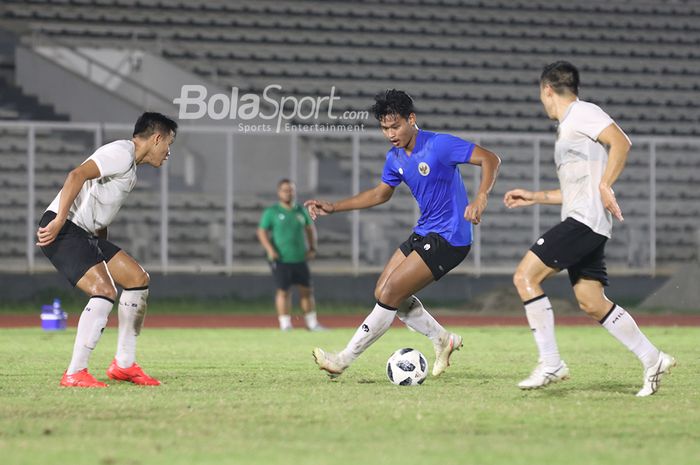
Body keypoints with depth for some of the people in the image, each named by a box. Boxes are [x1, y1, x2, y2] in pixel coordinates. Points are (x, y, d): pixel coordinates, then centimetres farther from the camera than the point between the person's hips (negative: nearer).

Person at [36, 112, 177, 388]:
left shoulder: (129, 167, 22)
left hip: (85, 233, 11)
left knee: (137, 278, 10)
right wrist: (58, 221, -29)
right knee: (105, 291, -22)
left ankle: (124, 365, 15)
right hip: (62, 230, -11)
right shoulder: (121, 153, -11)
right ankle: (74, 374, -18)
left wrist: (104, 258, 23)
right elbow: (77, 175, -25)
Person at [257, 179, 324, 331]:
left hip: (300, 258, 4)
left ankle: (312, 323, 12)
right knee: (283, 291, -4)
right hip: (281, 260, -4)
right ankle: (285, 324, 3)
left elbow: (310, 228, 22)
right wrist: (270, 250, -14)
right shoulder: (271, 212, -1)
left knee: (307, 290, 5)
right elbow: (262, 232, -1)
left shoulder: (301, 211, 11)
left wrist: (312, 248, 11)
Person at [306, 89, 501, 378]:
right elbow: (380, 194, 22)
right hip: (423, 233, 9)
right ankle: (442, 339, 18)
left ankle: (344, 359, -6)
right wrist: (332, 208, 15)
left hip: (448, 239, -9)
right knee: (383, 292, 7)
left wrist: (480, 198, -34)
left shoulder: (439, 145, -17)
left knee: (390, 294, -13)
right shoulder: (395, 158, 6)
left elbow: (490, 159, -18)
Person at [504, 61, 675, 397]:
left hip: (584, 219, -10)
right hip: (584, 222, 10)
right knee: (592, 303, 7)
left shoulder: (581, 113, -4)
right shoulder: (568, 129, 26)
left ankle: (550, 363, -15)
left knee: (525, 276, -13)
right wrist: (534, 198, 29)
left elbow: (621, 142, -17)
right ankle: (653, 360, 8)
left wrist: (605, 187, -20)